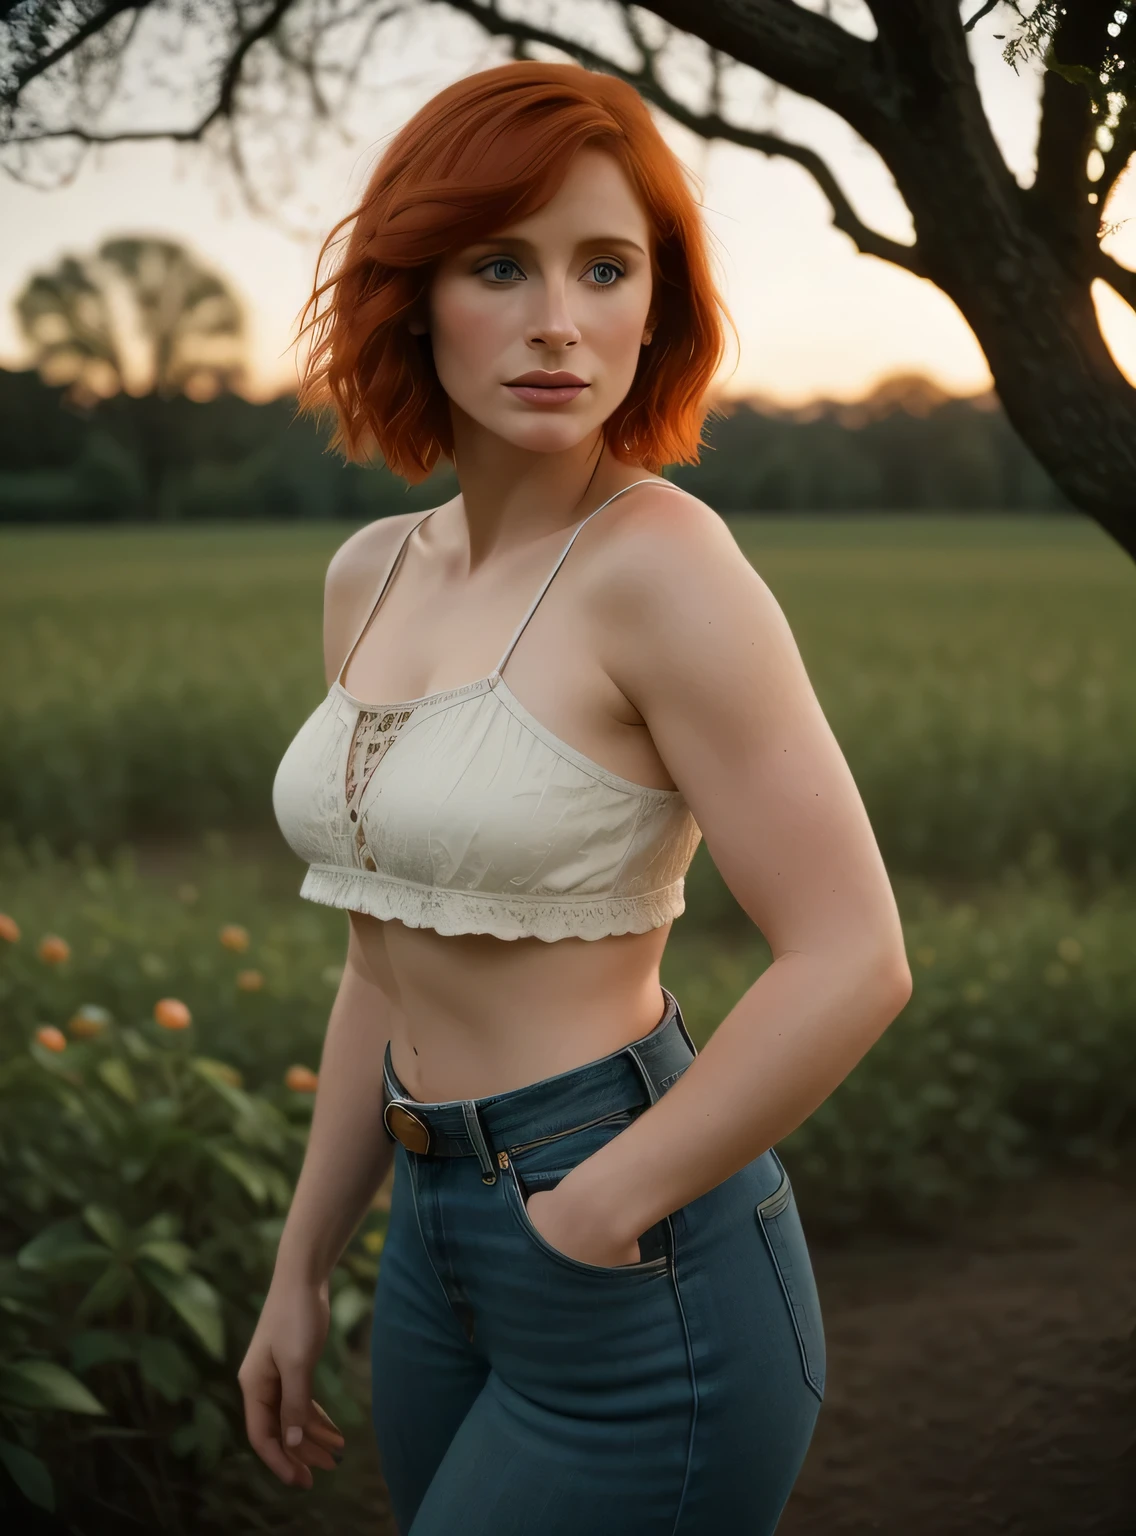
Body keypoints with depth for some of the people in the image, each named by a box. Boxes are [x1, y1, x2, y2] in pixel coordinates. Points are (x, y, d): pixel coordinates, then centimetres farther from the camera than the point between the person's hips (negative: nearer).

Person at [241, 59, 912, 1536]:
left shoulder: (660, 562, -17)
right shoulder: (371, 577, 4)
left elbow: (854, 963, -21)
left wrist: (592, 1219, -14)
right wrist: (301, 1271, 14)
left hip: (640, 1289, -7)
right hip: (437, 1240, 7)